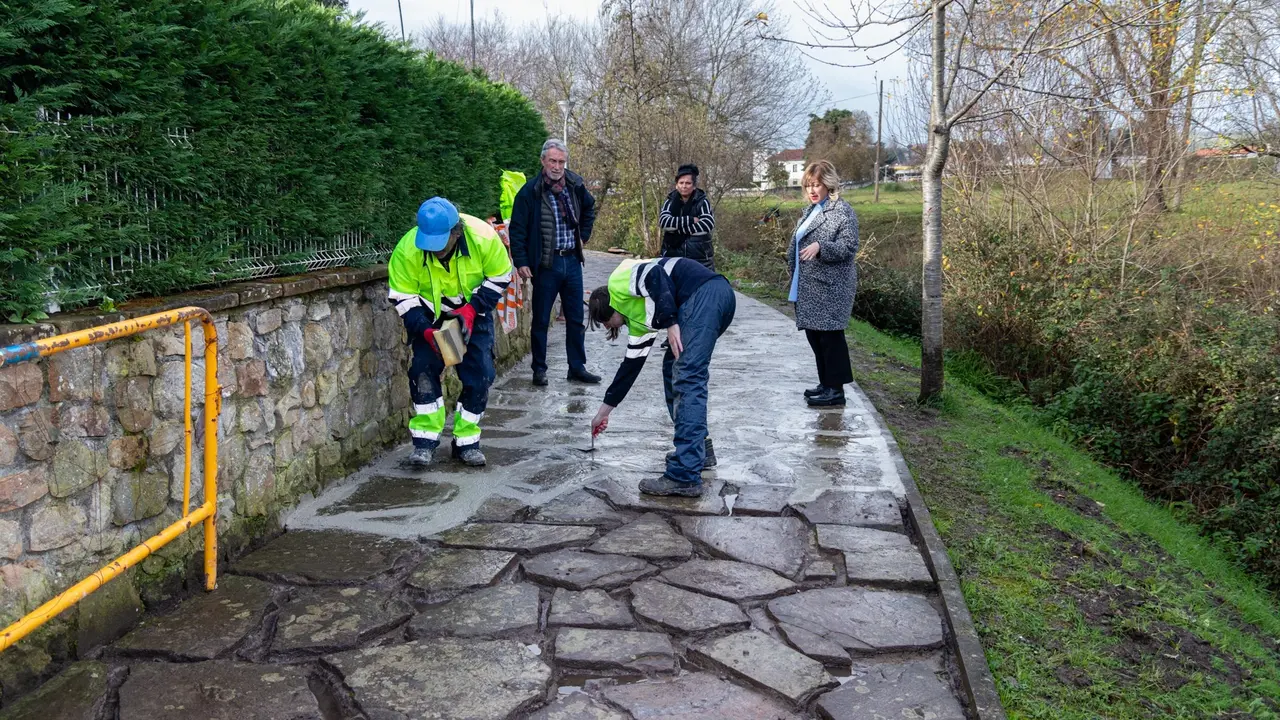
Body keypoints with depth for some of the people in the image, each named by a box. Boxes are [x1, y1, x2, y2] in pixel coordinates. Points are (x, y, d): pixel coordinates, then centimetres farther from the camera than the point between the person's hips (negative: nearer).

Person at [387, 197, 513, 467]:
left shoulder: (483, 237, -30)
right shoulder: (407, 250, -30)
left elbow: (500, 278, -13)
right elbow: (402, 298, -19)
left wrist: (472, 309, -24)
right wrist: (426, 331, -32)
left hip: (473, 314, 1)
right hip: (431, 317, 0)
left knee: (480, 374, -5)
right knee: (423, 370, -13)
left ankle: (467, 441, 10)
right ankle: (426, 440, 0)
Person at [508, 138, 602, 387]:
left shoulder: (575, 186, 3)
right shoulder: (530, 191, -10)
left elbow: (589, 208, 24)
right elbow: (517, 229, -7)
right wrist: (521, 262, -12)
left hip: (572, 261, 4)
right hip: (545, 264, -4)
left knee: (576, 319, 10)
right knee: (541, 320, 5)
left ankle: (577, 367, 20)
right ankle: (539, 369, 17)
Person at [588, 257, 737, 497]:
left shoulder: (617, 282, 11)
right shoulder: (636, 318, 32)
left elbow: (655, 276, -10)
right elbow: (631, 364, 37)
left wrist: (671, 324, -13)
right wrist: (604, 410, 45)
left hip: (705, 293, -10)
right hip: (721, 296, 10)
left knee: (687, 378, -13)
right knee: (673, 368, 21)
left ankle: (685, 477, -17)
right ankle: (696, 450, 21)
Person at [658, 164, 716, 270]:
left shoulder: (702, 202, 2)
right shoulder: (670, 201, 9)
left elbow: (707, 224, -13)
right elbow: (663, 221, -7)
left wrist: (676, 228, -12)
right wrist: (690, 220, -15)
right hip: (673, 256, 2)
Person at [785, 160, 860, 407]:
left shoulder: (842, 211, -9)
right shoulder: (811, 210, 18)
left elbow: (849, 246, -17)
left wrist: (820, 246, -29)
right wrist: (794, 273, 19)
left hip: (830, 287, -9)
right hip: (808, 286, 9)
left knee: (830, 336, -6)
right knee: (814, 335, 12)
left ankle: (836, 390, 1)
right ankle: (826, 384, 22)